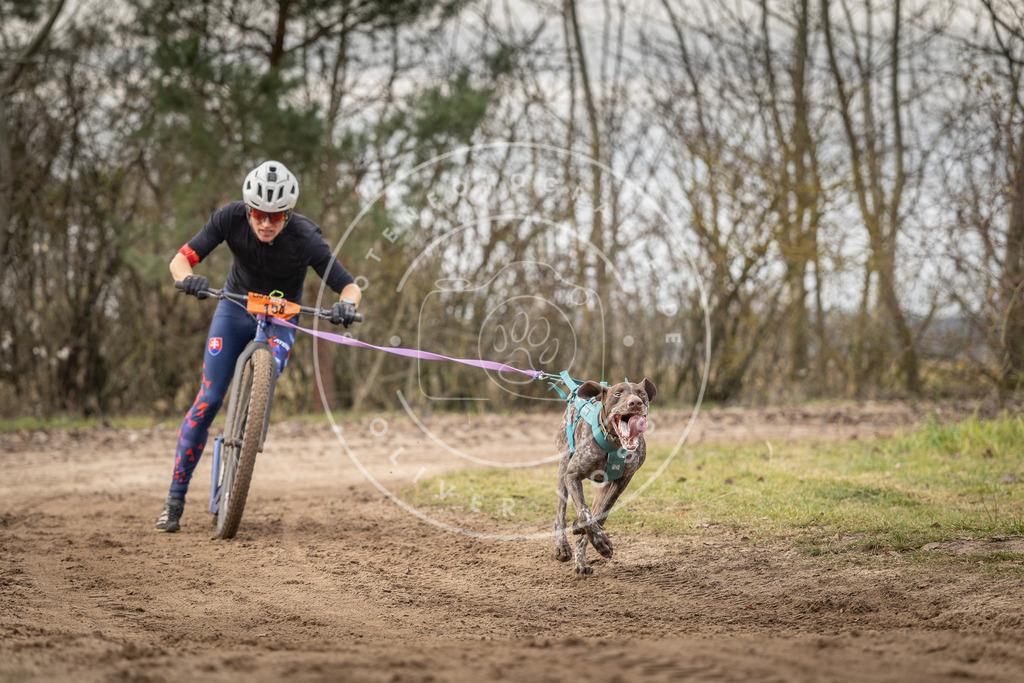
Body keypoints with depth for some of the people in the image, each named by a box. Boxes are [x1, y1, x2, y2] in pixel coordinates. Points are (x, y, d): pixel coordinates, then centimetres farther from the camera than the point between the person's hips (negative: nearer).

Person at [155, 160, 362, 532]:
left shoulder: (305, 237, -28)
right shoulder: (230, 217, -24)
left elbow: (349, 286, -24)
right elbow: (180, 260, -20)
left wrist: (346, 305, -47)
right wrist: (189, 278, -42)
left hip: (281, 318, -1)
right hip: (235, 307, 1)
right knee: (209, 398, -11)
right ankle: (175, 499, -4)